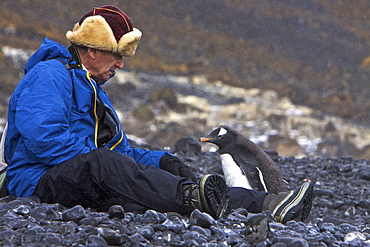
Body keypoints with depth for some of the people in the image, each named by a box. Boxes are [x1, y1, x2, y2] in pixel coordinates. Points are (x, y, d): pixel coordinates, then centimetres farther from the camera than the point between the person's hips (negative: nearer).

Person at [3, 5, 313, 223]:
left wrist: (163, 161, 8)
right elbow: (46, 138, -20)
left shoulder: (93, 90, 30)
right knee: (100, 163, -41)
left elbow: (122, 153, 27)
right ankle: (193, 197, -60)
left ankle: (261, 205, -27)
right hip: (42, 181, -9)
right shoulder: (48, 75, -3)